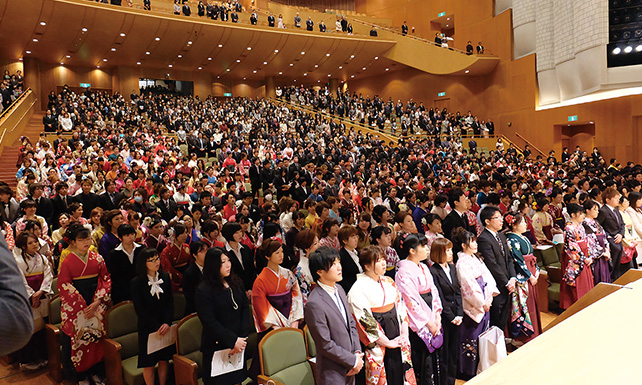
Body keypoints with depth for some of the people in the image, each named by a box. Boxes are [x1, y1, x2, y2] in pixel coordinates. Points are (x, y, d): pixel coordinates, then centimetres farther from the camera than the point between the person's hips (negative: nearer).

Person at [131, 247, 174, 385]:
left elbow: (170, 302, 2)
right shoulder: (136, 283, -9)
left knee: (164, 359, 11)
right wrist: (157, 327, -14)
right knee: (149, 363, 4)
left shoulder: (165, 277, 2)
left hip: (165, 326, 3)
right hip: (147, 327, -3)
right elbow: (140, 310, -10)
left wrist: (167, 323, -11)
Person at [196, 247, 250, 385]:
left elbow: (245, 309, 3)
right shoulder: (203, 290, -14)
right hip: (216, 347, -5)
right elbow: (209, 322, -16)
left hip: (240, 343, 5)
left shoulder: (236, 282, 5)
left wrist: (242, 338, -8)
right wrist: (233, 341, -17)